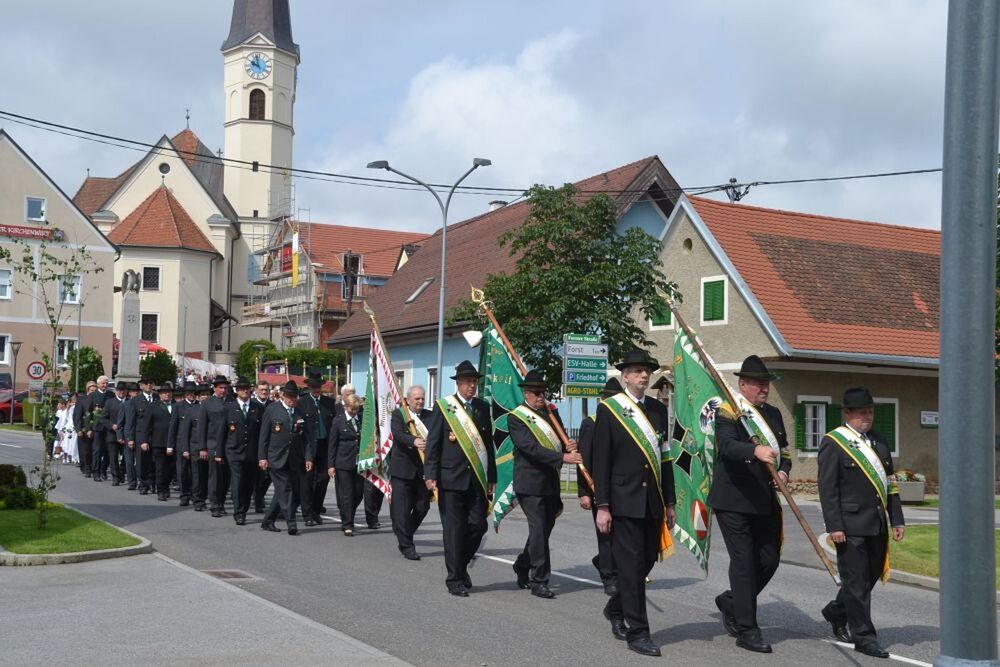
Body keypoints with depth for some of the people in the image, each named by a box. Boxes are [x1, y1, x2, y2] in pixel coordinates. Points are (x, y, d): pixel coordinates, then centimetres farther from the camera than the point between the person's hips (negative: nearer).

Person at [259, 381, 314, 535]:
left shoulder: (302, 411, 6)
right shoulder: (272, 409, 0)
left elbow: (308, 436, 7)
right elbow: (264, 435, 0)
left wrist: (309, 457, -2)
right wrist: (262, 457, -5)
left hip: (294, 459, 4)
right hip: (276, 458, -3)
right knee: (285, 490, -10)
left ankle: (268, 521, 20)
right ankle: (291, 523, -10)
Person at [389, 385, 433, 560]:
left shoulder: (429, 416, 10)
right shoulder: (398, 414, -1)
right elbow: (397, 434, -18)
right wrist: (414, 441, -36)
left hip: (423, 469, 4)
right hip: (402, 469, -4)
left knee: (423, 506, 8)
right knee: (402, 509, -3)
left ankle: (403, 534, 31)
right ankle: (406, 546, 6)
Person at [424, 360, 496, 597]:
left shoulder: (483, 407, 11)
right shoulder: (443, 407, -1)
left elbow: (488, 443, 14)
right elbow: (432, 443, -3)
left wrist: (491, 478, 11)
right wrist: (430, 475, -10)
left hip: (477, 479, 4)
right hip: (451, 478, -4)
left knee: (478, 525, 1)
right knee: (454, 530, -1)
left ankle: (461, 565, 25)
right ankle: (455, 580, 8)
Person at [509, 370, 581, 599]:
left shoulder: (552, 413, 14)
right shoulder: (516, 418, -8)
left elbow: (561, 441, 17)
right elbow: (531, 447, -20)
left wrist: (570, 446, -8)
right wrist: (563, 457, -27)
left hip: (551, 483, 7)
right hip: (530, 482, -7)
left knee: (545, 528, 14)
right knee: (539, 529, -9)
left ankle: (522, 566, 33)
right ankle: (539, 580, -3)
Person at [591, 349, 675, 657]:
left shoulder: (658, 409, 12)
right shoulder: (608, 409, -3)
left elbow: (665, 458, 14)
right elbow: (601, 461, -6)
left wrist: (669, 503, 12)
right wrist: (602, 506, -10)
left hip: (653, 502, 5)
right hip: (624, 501, -5)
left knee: (647, 560, 11)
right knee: (631, 564, -4)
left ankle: (616, 609, 34)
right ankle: (637, 632, 4)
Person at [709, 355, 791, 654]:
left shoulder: (773, 413, 14)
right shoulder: (727, 413, -8)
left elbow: (784, 450, 22)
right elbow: (727, 445, -26)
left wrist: (783, 471, 0)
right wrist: (756, 450, -45)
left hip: (766, 502, 7)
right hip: (734, 501, -7)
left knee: (769, 561, 9)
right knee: (743, 561, -4)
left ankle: (730, 602, 32)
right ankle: (746, 629, 4)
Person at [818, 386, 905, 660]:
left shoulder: (878, 442, 16)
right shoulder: (833, 443, -6)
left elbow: (890, 484, 18)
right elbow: (827, 489, -11)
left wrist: (897, 519, 11)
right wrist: (834, 526, -16)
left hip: (878, 525, 7)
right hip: (851, 526, -7)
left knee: (871, 576, 14)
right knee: (857, 582, -2)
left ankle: (836, 612, 35)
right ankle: (864, 637, 7)